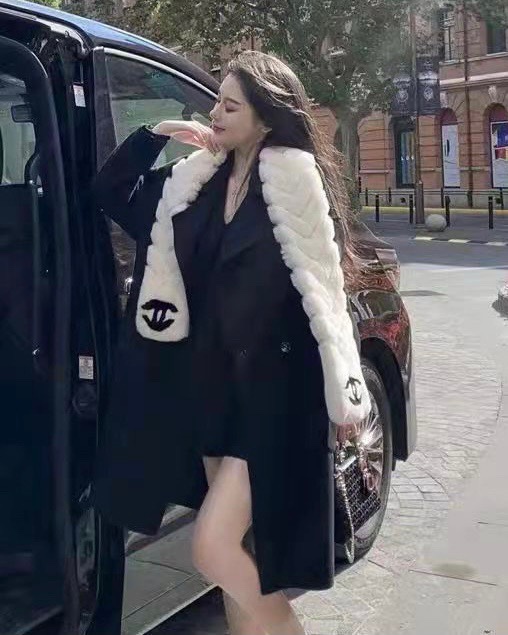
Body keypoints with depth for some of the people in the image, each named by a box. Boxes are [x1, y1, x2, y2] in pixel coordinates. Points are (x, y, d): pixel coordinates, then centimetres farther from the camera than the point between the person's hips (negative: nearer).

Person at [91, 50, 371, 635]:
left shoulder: (294, 177, -11)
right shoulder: (196, 178, 6)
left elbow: (322, 288, -13)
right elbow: (110, 196, 15)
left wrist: (343, 393, -14)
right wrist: (153, 135, 1)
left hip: (274, 387, -6)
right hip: (209, 383, 7)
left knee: (214, 549, -10)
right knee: (237, 549, 15)